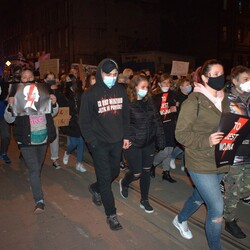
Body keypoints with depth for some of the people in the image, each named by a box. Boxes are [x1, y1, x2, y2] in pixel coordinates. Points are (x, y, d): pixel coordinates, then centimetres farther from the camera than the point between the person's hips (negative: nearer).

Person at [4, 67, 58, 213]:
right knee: (34, 169, -8)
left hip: (43, 136, 4)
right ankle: (39, 201, -4)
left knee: (39, 167, 20)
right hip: (27, 139, -3)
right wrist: (10, 106, -24)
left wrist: (54, 103, -10)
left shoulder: (43, 92, 1)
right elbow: (9, 119, -6)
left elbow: (52, 113, 10)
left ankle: (35, 184, 45)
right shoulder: (16, 95, -5)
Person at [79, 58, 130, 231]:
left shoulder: (121, 90, 3)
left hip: (117, 141, 5)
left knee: (115, 172, 18)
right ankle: (111, 214, 13)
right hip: (99, 143, -5)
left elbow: (126, 115, 11)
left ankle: (96, 188, 47)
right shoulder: (91, 93, -9)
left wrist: (126, 136, 6)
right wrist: (92, 141, -13)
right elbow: (84, 121, -7)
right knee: (105, 177, -1)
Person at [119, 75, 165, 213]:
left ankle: (144, 200, 29)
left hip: (149, 143, 5)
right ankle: (123, 183, 38)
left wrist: (160, 138, 3)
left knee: (146, 171, 12)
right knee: (136, 173, 3)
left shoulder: (149, 101, 4)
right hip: (133, 144, -5)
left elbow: (157, 120, 6)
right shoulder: (127, 103, -14)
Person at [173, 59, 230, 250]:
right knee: (217, 209, -4)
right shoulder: (194, 102, -15)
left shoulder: (224, 100, 8)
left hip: (220, 162, 8)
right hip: (201, 164, -7)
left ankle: (180, 219, 51)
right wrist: (207, 140, -26)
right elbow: (181, 134, -15)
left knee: (200, 196, 24)